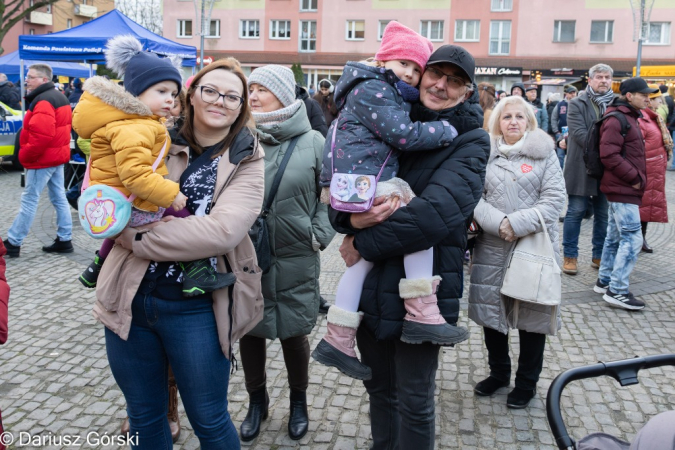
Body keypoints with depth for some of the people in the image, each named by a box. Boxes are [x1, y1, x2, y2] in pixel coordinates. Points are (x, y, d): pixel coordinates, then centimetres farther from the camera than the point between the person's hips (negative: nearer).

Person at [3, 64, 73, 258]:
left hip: (43, 159, -10)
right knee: (59, 198, 11)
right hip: (57, 155, 10)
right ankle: (64, 240, 15)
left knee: (29, 200, -4)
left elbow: (40, 136, -28)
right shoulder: (59, 97, 14)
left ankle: (12, 243, 3)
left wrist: (25, 155, -16)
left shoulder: (43, 102, -19)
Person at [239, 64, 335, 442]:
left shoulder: (313, 142, -3)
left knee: (293, 333, 10)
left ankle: (299, 401, 36)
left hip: (296, 260, -2)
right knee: (249, 330, 12)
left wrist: (319, 235, -6)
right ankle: (257, 400, 37)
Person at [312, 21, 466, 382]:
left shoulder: (394, 96, 26)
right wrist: (448, 131, -6)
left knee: (365, 254, 11)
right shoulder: (372, 89, -7)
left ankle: (338, 340, 16)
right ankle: (421, 313, -16)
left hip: (354, 186, 11)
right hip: (359, 184, -11)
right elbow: (405, 135, -15)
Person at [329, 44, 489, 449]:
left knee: (414, 402, 10)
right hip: (371, 284, 5)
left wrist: (364, 245, -18)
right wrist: (352, 218, -21)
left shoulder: (471, 141, -6)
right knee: (379, 389, 22)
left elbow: (437, 211, -23)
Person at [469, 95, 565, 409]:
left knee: (532, 314, 7)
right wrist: (498, 223, -18)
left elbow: (554, 197, -6)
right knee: (490, 310, 11)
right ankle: (499, 372, 33)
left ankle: (527, 382, 26)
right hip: (492, 246, 2)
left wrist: (518, 223, -17)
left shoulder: (544, 153, 3)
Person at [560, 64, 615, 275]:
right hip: (581, 167, -3)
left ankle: (599, 256, 22)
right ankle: (570, 256, 12)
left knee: (603, 214, 10)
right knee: (576, 212, 2)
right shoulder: (577, 104, -2)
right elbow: (579, 132, -13)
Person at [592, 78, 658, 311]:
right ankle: (617, 291, -6)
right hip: (623, 189, -10)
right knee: (632, 239, -11)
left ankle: (604, 281, 23)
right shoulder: (616, 119, -15)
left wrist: (638, 178, 11)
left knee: (615, 236, 14)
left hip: (623, 188, 10)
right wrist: (634, 177, -18)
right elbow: (609, 155, -22)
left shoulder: (629, 117, 17)